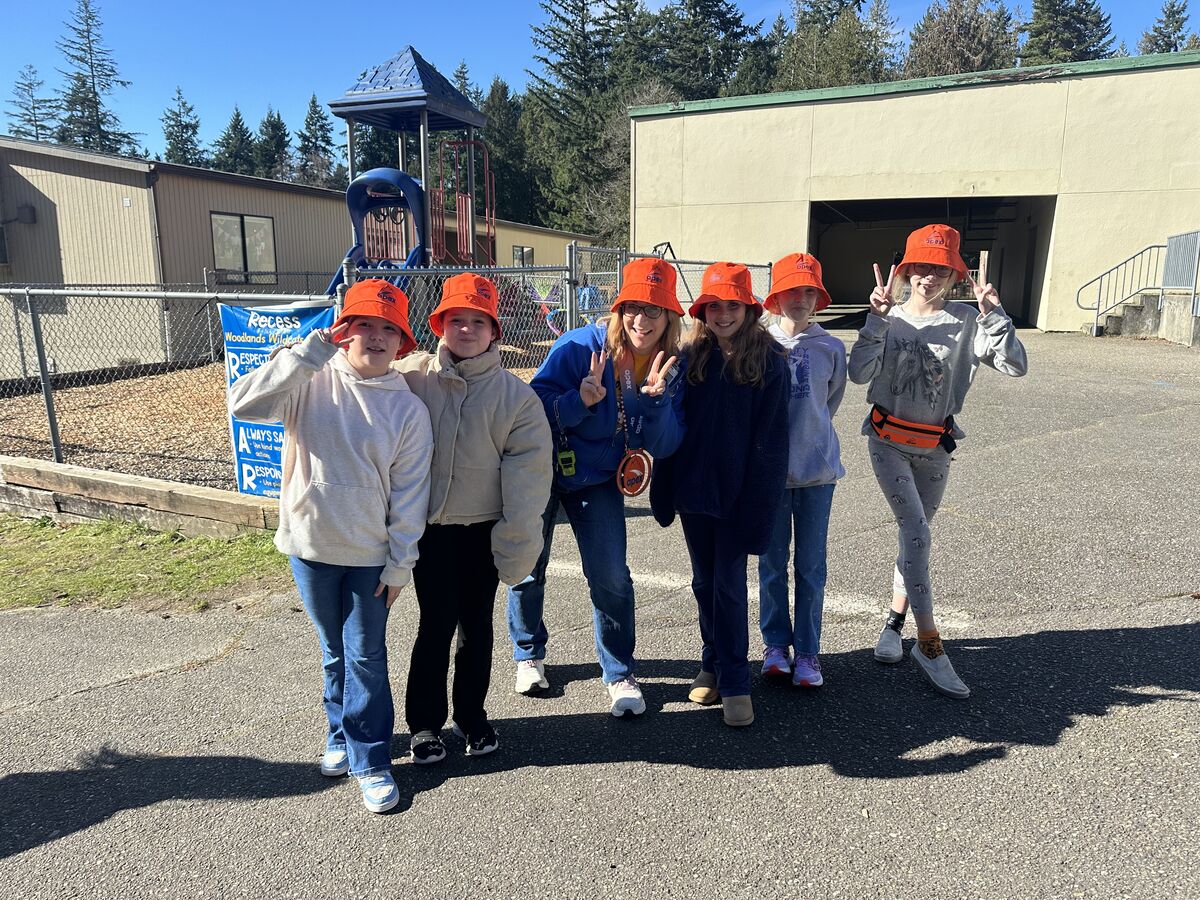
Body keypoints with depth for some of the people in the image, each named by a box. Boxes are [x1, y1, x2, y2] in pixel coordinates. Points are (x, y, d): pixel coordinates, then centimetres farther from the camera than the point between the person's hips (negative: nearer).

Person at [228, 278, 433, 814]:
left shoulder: (409, 409, -5)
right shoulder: (310, 382, -5)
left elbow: (410, 495, -4)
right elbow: (244, 404, -20)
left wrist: (400, 564, -5)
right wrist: (305, 355, -24)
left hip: (370, 554, -1)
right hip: (310, 547, 1)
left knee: (366, 657, 6)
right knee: (334, 652, 19)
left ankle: (370, 760, 21)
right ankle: (342, 735, 40)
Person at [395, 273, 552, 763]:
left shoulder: (516, 395, -5)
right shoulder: (410, 377, -6)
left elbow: (528, 472, -7)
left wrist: (517, 542, -10)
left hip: (484, 529, 1)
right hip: (429, 527, -1)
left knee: (476, 625, 14)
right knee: (436, 624, 4)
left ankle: (472, 715, 33)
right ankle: (424, 722, 24)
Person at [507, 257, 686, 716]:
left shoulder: (670, 367, -10)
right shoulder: (579, 346, -21)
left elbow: (664, 446, -12)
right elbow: (535, 406, -23)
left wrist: (655, 398, -29)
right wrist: (581, 400, -39)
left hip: (599, 479, 2)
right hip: (541, 470, -1)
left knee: (611, 577, -6)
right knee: (527, 567, 12)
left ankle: (619, 674, 16)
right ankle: (528, 655, 38)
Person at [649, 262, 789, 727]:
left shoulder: (768, 363, -6)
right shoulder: (691, 358, 4)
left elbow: (770, 440, -9)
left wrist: (757, 503, -14)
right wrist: (664, 491, 3)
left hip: (737, 493, -4)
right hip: (693, 489, 4)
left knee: (729, 584, 0)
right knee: (704, 582, 14)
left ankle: (733, 679, 13)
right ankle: (713, 662, 31)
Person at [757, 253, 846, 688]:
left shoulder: (831, 347, 1)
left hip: (817, 468, 1)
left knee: (811, 566, 7)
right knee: (772, 563, 10)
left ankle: (807, 651, 20)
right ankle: (775, 643, 26)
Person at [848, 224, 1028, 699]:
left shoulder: (967, 320, -4)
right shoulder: (889, 320, -6)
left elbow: (1015, 364, -15)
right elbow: (859, 372, -21)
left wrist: (993, 313, -21)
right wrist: (879, 317, -26)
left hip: (936, 446, 3)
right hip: (889, 440, -2)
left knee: (915, 535, 13)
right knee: (917, 533, -13)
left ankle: (895, 622, 34)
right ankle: (929, 646, -7)